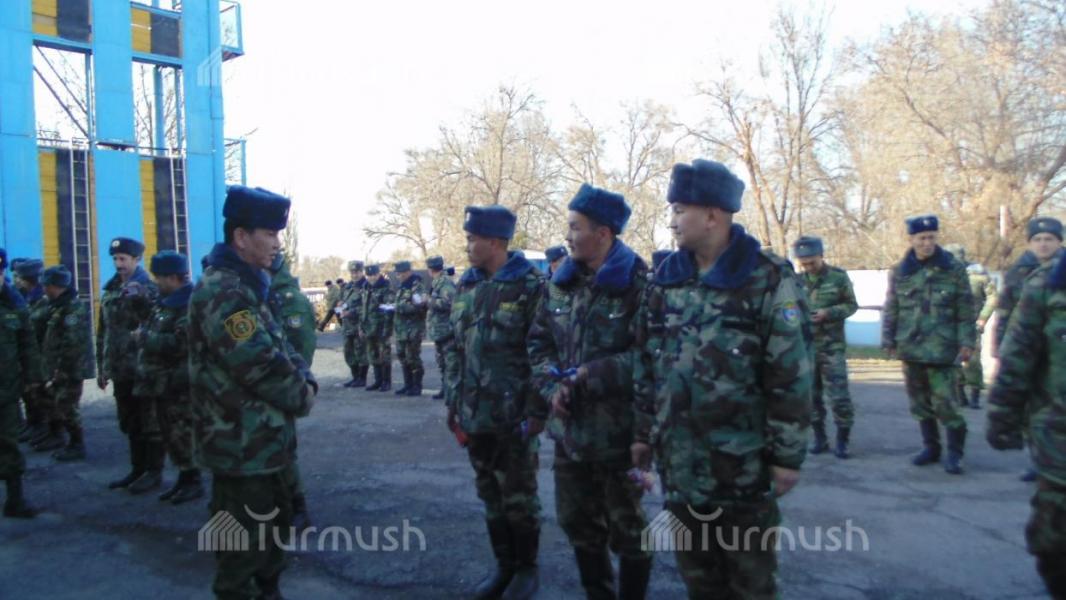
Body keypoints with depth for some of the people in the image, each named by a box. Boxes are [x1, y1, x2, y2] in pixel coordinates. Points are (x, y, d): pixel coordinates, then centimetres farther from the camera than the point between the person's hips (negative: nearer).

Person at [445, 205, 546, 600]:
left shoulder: (530, 286, -11)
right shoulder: (467, 286, 9)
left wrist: (536, 412, -16)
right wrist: (452, 400, 11)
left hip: (513, 416, -6)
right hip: (474, 414, 6)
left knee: (519, 497, 8)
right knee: (490, 495, 17)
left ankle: (527, 568, 27)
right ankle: (503, 565, 33)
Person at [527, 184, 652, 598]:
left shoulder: (639, 283, -13)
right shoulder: (560, 281, 7)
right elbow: (539, 341, 11)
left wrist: (593, 375, -20)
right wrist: (552, 386, -5)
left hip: (618, 430, -6)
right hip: (569, 426, 7)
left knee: (626, 529, 11)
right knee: (578, 523, 19)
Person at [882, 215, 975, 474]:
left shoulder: (954, 269, -1)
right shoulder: (899, 272, 5)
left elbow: (965, 310, 0)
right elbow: (891, 310, 10)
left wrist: (967, 342, -5)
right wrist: (888, 341, 5)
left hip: (942, 349, -3)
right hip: (910, 348, 3)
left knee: (945, 402, -5)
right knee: (920, 402, 11)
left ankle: (955, 452, 11)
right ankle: (931, 447, 25)